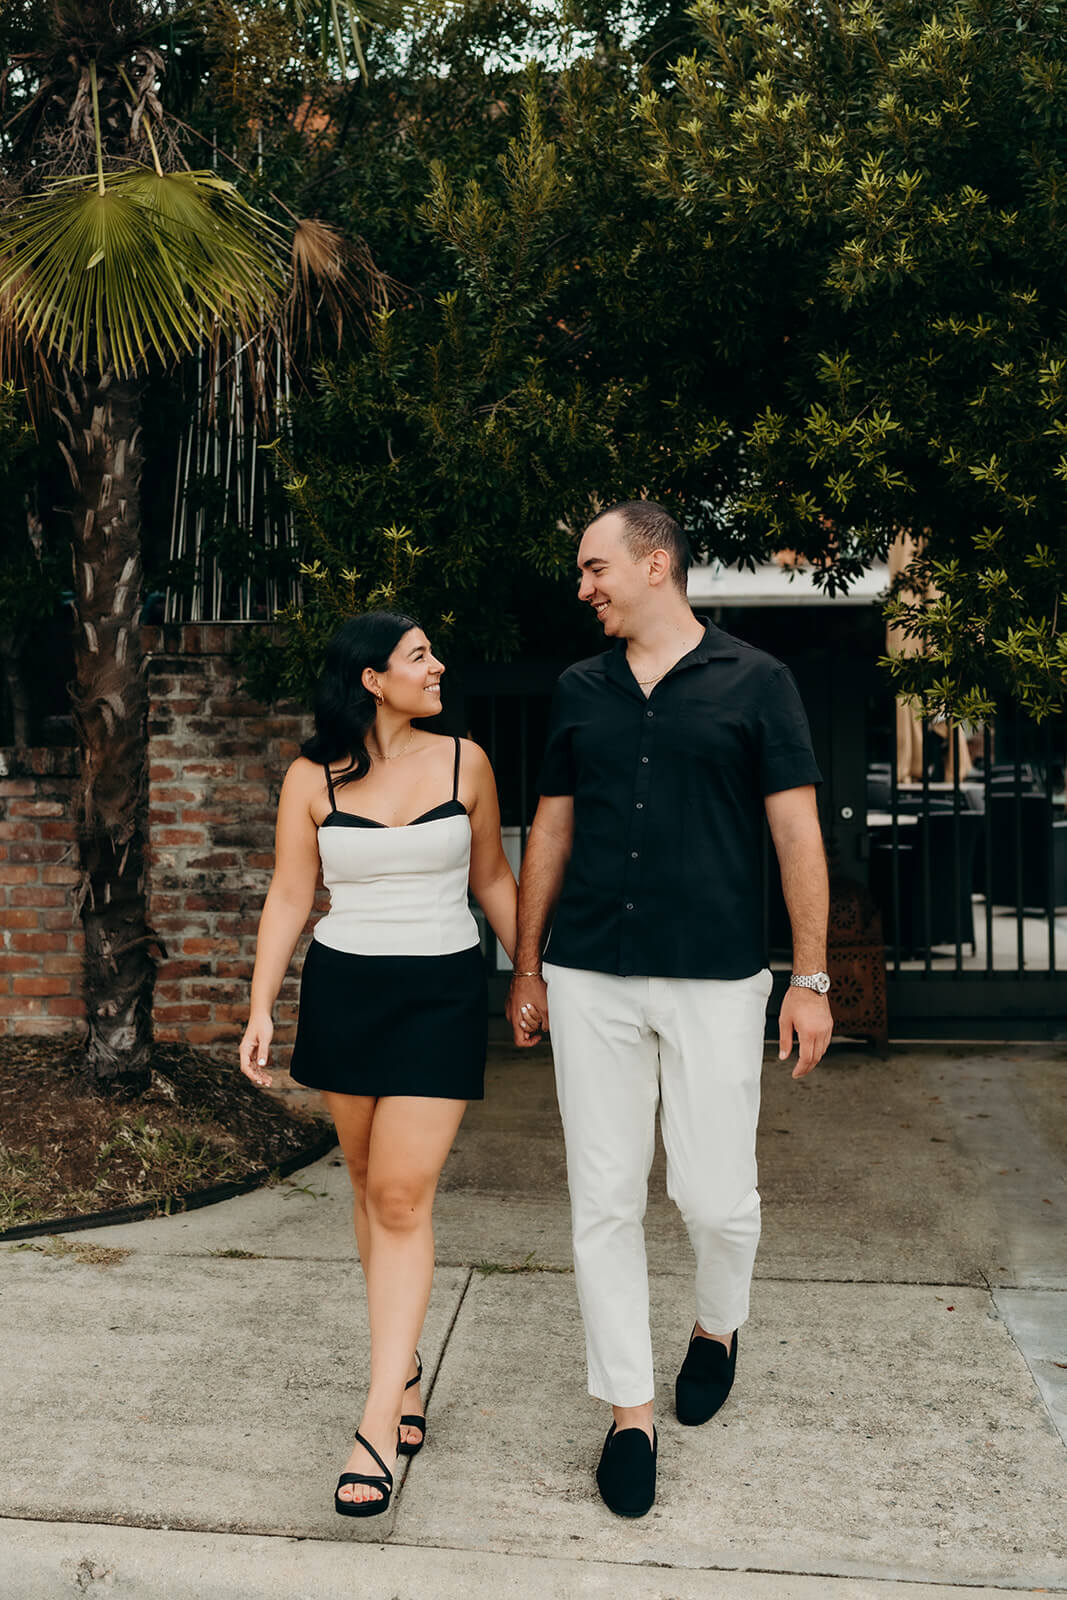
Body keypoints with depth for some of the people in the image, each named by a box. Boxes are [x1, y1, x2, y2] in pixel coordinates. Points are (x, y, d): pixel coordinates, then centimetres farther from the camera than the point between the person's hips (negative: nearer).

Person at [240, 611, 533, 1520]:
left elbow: (493, 881, 9)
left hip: (443, 992, -1)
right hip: (344, 991, 2)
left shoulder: (464, 763, 1)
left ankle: (379, 1426, -4)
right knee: (368, 1183, 12)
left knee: (403, 1198, -8)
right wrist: (261, 1008, -7)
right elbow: (289, 898, 1)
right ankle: (405, 1360, 33)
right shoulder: (313, 778, 0)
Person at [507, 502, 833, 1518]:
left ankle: (719, 1328, 35)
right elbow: (550, 834, 14)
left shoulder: (754, 682, 0)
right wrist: (527, 969, 13)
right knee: (603, 1200, 4)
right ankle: (629, 1412, 20)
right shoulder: (580, 691, 10)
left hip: (715, 977, -3)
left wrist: (810, 979, -4)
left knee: (715, 1194, 1)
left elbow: (798, 834, -1)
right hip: (591, 978, 3)